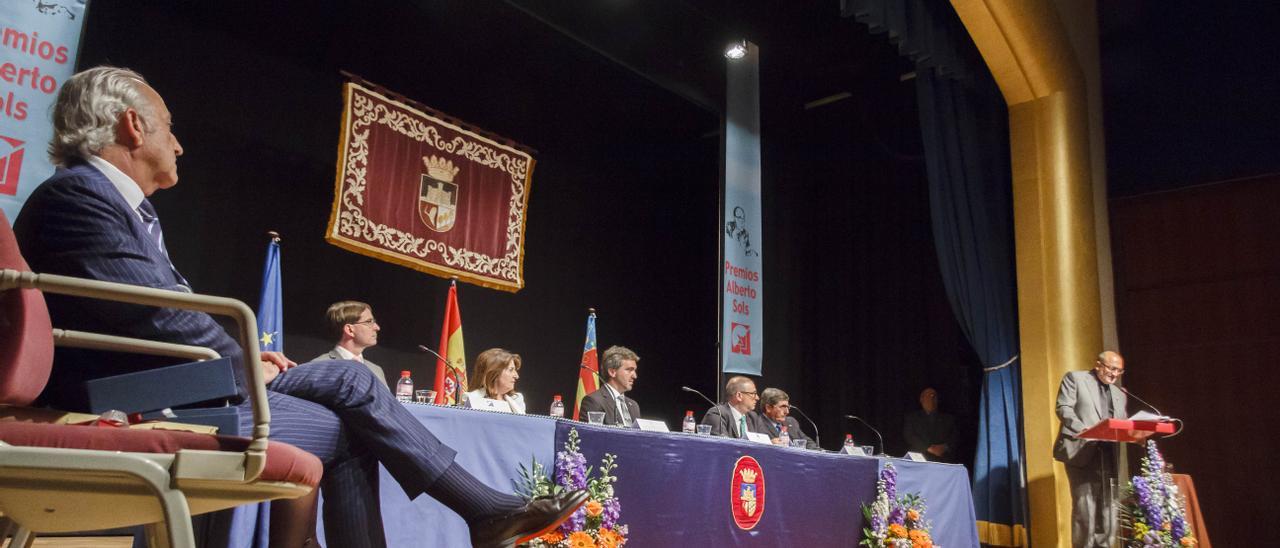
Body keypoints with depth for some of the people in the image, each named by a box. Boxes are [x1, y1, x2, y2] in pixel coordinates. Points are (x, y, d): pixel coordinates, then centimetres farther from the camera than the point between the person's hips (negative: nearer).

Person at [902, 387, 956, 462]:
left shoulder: (948, 418, 20)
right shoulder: (911, 417, 14)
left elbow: (954, 439, 10)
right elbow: (909, 436, 0)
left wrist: (945, 447, -10)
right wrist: (929, 448, -11)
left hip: (942, 460, 2)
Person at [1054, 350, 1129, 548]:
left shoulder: (1120, 394, 25)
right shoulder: (1075, 378, 6)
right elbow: (1063, 408, -5)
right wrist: (1084, 430, -20)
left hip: (1108, 456, 6)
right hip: (1081, 452, -6)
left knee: (1108, 510, 3)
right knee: (1084, 509, -10)